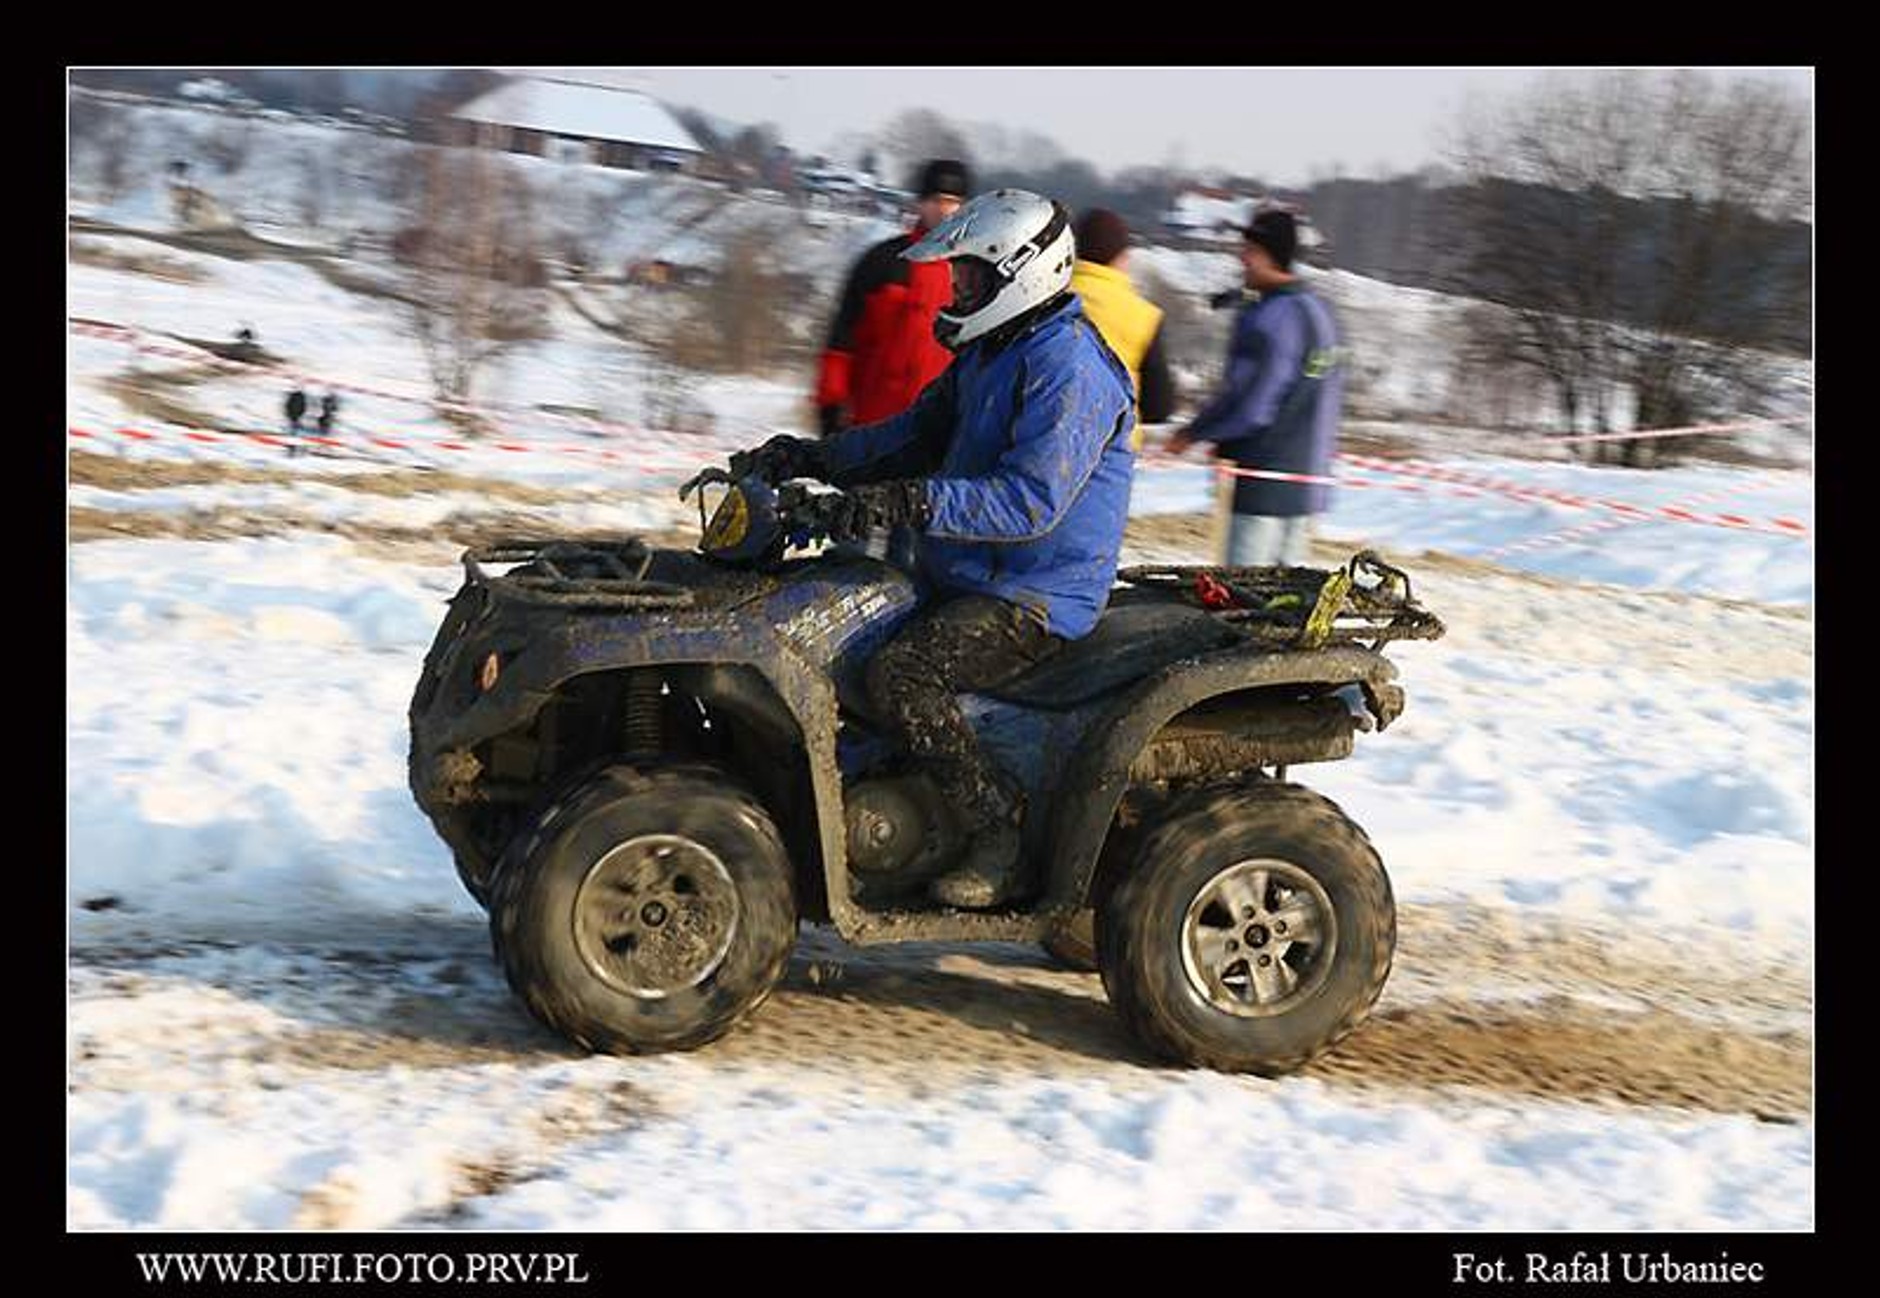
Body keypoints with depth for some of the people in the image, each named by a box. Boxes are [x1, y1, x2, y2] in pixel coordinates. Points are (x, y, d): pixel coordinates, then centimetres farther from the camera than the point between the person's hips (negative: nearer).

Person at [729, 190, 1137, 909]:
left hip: (1037, 598, -10)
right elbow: (916, 434, 20)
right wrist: (809, 458, 5)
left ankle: (1004, 830, -18)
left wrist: (902, 503, -36)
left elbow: (1031, 499, -28)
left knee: (899, 674, -27)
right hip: (969, 579, 10)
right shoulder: (990, 352, 14)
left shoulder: (1069, 368, -18)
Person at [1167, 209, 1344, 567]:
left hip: (1264, 482, -9)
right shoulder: (1320, 312, 12)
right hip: (1309, 477, 9)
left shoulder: (1269, 319, -18)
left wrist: (1194, 434, -6)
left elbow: (1249, 405, -22)